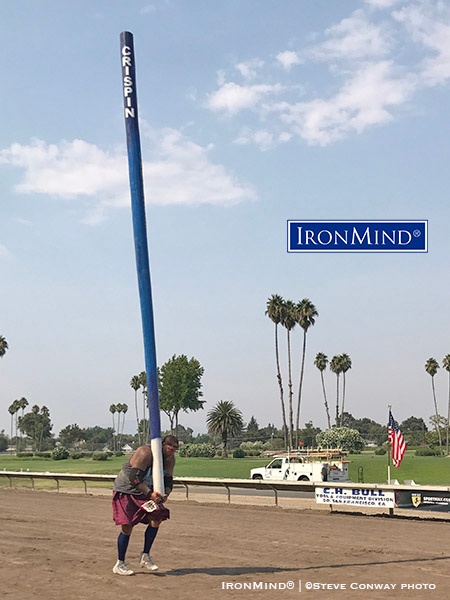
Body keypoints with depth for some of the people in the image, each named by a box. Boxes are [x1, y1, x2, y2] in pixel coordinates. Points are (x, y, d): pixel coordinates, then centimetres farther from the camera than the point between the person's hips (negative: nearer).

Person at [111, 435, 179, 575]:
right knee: (127, 526, -12)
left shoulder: (170, 459, -1)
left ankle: (145, 557, 3)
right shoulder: (145, 453, -27)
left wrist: (166, 493, -16)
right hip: (125, 490, -7)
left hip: (144, 491, 7)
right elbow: (134, 477, -32)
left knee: (156, 518, -10)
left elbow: (168, 479, 6)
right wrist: (150, 493, -39)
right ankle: (119, 564, 3)